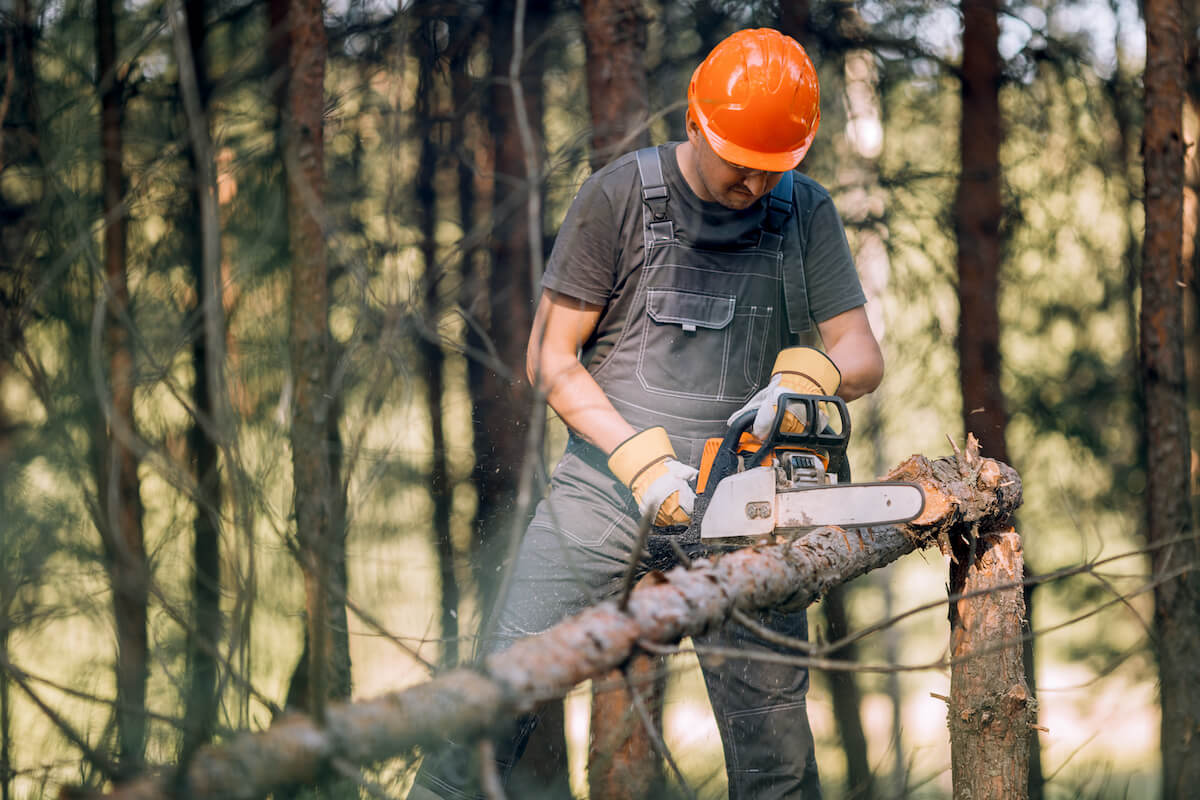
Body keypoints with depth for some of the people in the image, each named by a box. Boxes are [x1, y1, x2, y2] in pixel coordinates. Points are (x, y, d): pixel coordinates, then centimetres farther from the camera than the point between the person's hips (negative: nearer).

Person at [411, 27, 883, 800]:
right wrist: (641, 459, -14)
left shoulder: (806, 214, 6)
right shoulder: (622, 194, -3)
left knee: (774, 721, 1)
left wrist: (806, 375, -19)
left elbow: (863, 356, 4)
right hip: (610, 478, -2)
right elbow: (551, 359, -3)